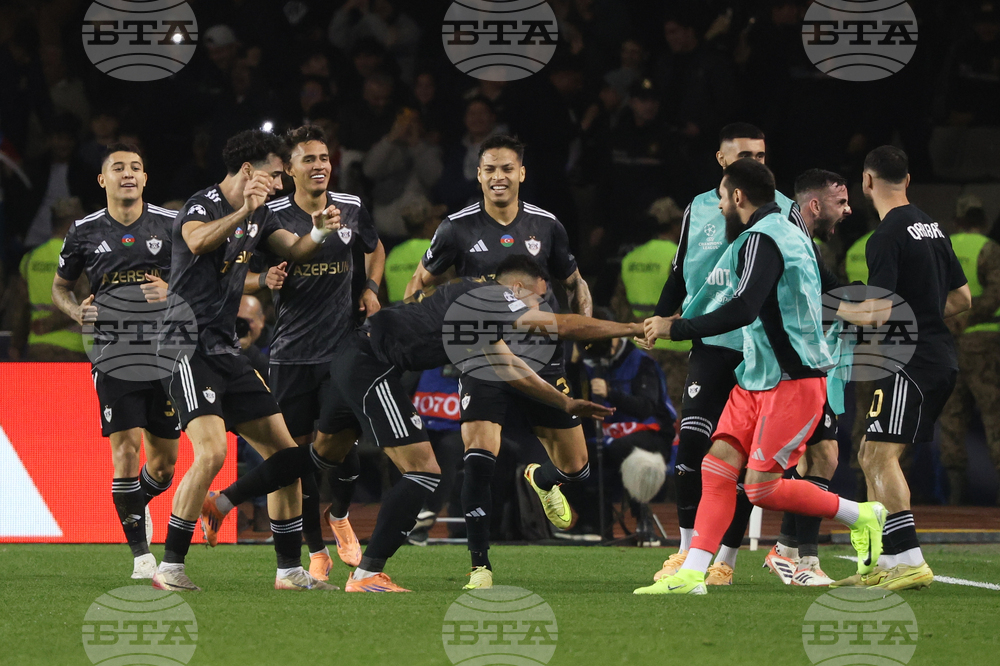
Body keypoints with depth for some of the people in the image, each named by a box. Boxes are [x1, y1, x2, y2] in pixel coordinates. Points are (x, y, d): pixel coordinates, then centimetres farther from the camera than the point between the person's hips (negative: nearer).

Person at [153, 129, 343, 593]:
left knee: (284, 452, 6)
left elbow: (294, 251, 17)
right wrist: (243, 212, -51)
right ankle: (169, 568, -16)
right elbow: (198, 241, -34)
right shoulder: (202, 206, -13)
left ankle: (290, 571, 14)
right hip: (188, 347, -9)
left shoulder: (259, 215, 14)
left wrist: (319, 232, -6)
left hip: (227, 353, 9)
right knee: (212, 452, -25)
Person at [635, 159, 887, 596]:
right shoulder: (787, 232, 16)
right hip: (759, 376, 10)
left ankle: (862, 517, 6)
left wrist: (676, 329, -21)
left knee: (762, 487, -11)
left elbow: (742, 310, -28)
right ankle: (692, 573, -6)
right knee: (718, 464, -1)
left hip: (792, 380, -10)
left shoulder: (762, 240, -17)